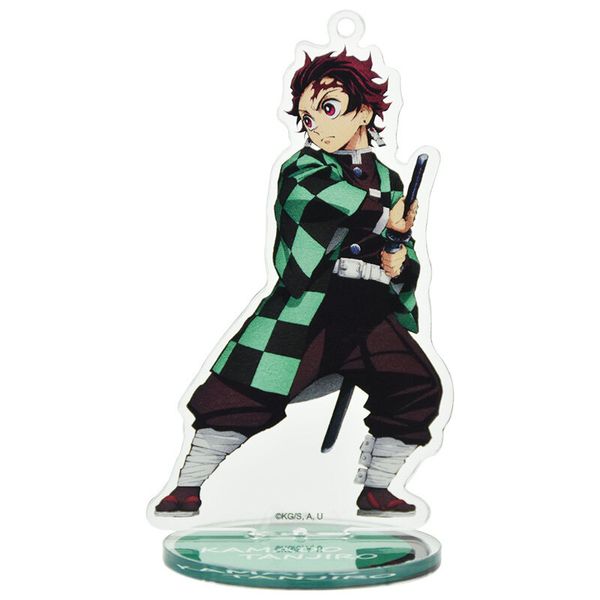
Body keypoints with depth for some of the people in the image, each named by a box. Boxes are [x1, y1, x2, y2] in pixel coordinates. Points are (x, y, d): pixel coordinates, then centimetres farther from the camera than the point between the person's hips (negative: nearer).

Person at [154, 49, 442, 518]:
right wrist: (386, 218, -14)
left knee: (419, 389, -5)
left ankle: (376, 489, 14)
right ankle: (190, 484, 6)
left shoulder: (389, 181, 19)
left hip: (369, 311, 4)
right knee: (245, 391, -13)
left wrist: (397, 265, -3)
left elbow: (405, 253, 19)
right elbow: (329, 193, -17)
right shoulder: (302, 167, 6)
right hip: (303, 307, -4)